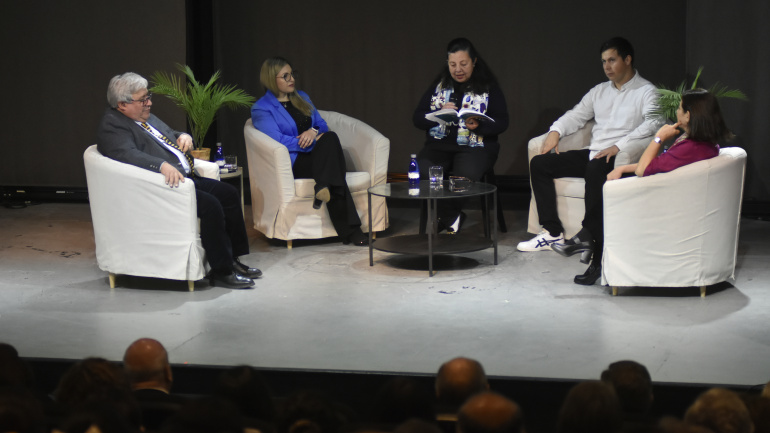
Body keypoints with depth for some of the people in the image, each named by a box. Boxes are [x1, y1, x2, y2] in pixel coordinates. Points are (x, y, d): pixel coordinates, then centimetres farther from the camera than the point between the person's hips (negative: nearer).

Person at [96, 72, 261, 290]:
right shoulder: (112, 126, -11)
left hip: (186, 177, 11)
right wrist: (163, 165, -42)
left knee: (230, 194, 2)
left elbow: (171, 135, 33)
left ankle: (233, 259, 8)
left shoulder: (147, 117, 20)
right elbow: (128, 154, -29)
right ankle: (221, 271, -16)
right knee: (210, 205, -25)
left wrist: (183, 136, 8)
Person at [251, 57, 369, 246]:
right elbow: (277, 141, -13)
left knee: (330, 138, -31)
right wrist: (315, 142, -15)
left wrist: (314, 131, -7)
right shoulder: (261, 109, 1)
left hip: (312, 156, 6)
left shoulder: (302, 97, 23)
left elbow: (322, 124, 19)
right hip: (290, 163, -6)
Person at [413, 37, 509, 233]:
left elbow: (502, 122, -1)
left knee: (465, 175, -36)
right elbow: (417, 118, 10)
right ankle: (452, 217, -11)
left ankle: (445, 217, -9)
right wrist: (440, 113, -12)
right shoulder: (438, 86, 16)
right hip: (440, 144, 3)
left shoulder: (488, 88, 7)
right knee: (421, 171, -30)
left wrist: (478, 125, -21)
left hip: (475, 146, -3)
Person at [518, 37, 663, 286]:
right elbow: (577, 115, 26)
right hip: (592, 154, 8)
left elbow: (652, 123, -16)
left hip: (619, 157, -8)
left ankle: (588, 237, -40)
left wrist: (618, 146, -27)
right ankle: (552, 232, -11)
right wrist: (556, 130, 4)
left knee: (596, 169, -41)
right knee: (539, 164, -5)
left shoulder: (646, 92, 1)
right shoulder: (600, 91, 24)